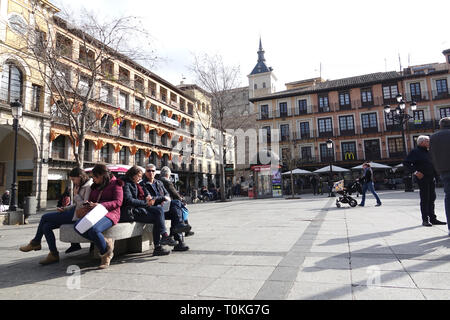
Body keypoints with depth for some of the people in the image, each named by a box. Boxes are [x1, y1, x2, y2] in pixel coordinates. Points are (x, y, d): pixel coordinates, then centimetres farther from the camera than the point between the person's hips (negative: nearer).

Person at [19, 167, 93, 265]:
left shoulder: (88, 187, -13)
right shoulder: (80, 186, 19)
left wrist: (76, 195, -11)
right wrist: (65, 209, 9)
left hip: (77, 215, -10)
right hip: (73, 212, 10)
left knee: (45, 217, -4)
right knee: (46, 226, 0)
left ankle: (35, 243, 18)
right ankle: (54, 255, 4)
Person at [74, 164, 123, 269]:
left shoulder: (115, 184, 4)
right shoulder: (95, 186, 25)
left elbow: (118, 202, -6)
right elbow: (91, 200, 30)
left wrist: (100, 205, -18)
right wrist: (89, 204, 3)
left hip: (110, 214, -7)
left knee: (94, 230, -35)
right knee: (78, 226, -23)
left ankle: (106, 255, -12)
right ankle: (106, 242, -15)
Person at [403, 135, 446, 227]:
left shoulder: (428, 152, 18)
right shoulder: (415, 151, -6)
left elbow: (433, 163, 31)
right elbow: (406, 163, -14)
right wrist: (415, 171, -21)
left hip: (431, 178, 8)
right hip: (422, 178, -8)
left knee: (432, 198, 11)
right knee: (425, 199, -5)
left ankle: (433, 218, 18)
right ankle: (425, 220, 0)